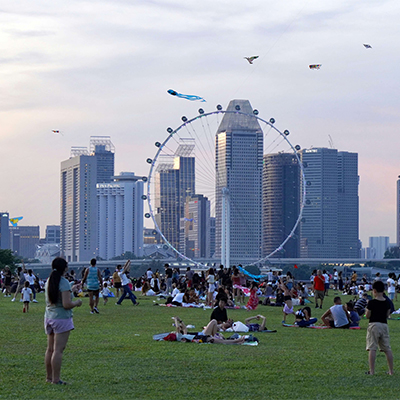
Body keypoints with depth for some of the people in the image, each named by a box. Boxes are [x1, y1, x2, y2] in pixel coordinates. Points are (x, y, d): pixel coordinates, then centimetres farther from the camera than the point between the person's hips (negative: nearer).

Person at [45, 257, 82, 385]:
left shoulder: (49, 281, 8)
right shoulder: (64, 283, -16)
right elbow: (67, 304, -21)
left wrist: (73, 289, 26)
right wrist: (77, 303, 0)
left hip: (49, 317, 8)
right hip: (62, 318, -8)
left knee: (50, 349, 14)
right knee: (58, 350, -5)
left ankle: (49, 377, 22)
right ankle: (56, 379, -4)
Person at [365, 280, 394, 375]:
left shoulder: (371, 303, -11)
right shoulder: (387, 303, 4)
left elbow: (367, 316, -6)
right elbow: (387, 315, 12)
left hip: (374, 325, -5)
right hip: (384, 325, 5)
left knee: (372, 349, -4)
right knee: (387, 349, 10)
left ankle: (372, 370, -8)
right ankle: (391, 370, 11)